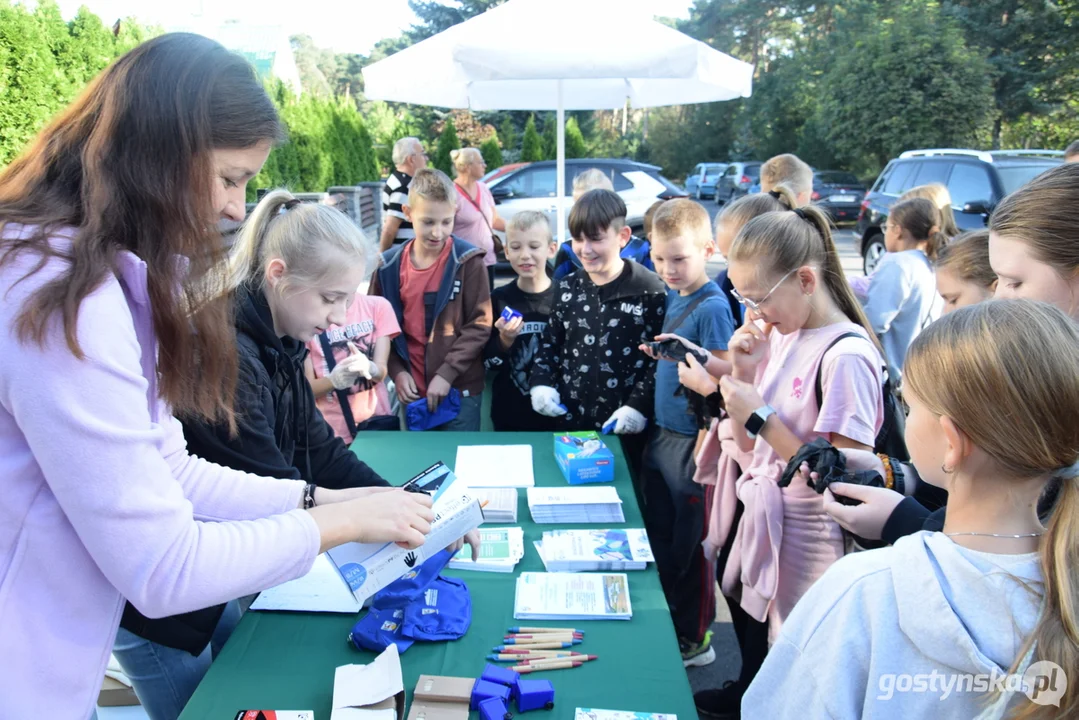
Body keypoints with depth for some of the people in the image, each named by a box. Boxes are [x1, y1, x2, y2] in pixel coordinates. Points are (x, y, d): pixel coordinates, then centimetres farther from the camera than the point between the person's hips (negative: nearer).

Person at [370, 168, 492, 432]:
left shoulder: (467, 261, -8)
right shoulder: (389, 266, 1)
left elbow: (480, 324, -10)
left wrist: (447, 373, -15)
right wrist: (396, 371, -4)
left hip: (460, 389, -3)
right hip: (412, 389, 3)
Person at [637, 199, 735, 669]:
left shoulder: (712, 306, -16)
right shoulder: (673, 298, 9)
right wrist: (660, 355, 4)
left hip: (692, 439, -8)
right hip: (662, 432, 8)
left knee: (689, 544, 6)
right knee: (658, 537, 18)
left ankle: (695, 639, 24)